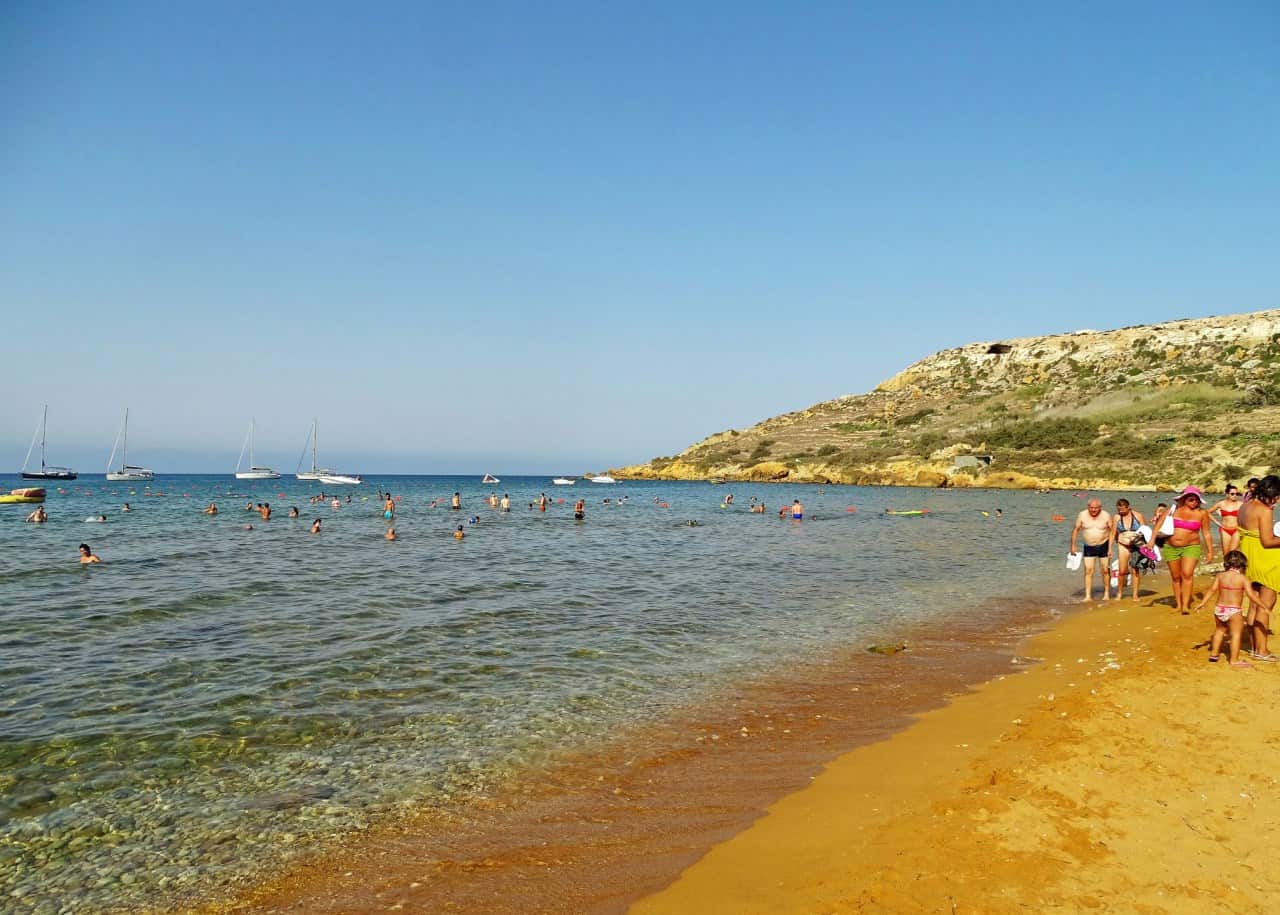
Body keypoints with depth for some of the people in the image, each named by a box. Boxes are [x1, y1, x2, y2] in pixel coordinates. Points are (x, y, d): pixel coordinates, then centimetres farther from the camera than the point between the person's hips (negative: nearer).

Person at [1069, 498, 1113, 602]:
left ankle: (1106, 593, 23)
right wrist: (1073, 545, 1)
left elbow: (1112, 531, -4)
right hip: (1089, 547, 1)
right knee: (1088, 570, -5)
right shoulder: (1082, 515, -7)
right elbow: (1076, 529, 2)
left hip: (1103, 546, 0)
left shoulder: (1106, 516, -9)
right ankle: (1088, 596, -3)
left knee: (1105, 570, 7)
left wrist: (1110, 548, -10)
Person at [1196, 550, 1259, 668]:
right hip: (1234, 611, -5)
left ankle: (1214, 653, 32)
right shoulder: (1243, 578, -8)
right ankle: (1234, 660, 1)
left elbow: (1212, 590, -2)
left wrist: (1203, 603, 4)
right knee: (1236, 634, 3)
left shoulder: (1220, 576, 1)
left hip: (1219, 609, 5)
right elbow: (1251, 595, -12)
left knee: (1219, 630, 23)